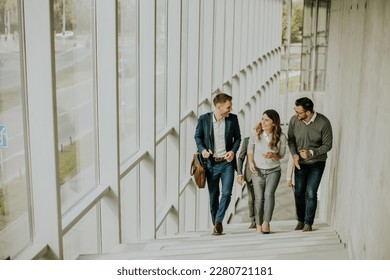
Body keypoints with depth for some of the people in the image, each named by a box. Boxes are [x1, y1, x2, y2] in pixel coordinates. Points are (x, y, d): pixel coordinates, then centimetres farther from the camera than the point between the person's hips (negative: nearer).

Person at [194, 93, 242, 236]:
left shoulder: (233, 119, -1)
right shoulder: (204, 119, -5)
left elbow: (237, 137, 9)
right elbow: (198, 136, 8)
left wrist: (233, 151, -8)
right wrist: (202, 149, -10)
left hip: (227, 162, 0)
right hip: (211, 163, 0)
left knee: (226, 193, -11)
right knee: (213, 195, 8)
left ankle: (218, 221, 5)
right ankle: (215, 224, 22)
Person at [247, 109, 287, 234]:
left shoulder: (281, 137, -13)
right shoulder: (256, 134, -12)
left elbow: (282, 154, 1)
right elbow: (250, 149, 4)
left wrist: (273, 155, -21)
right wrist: (251, 162, -11)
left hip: (273, 170, -1)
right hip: (258, 170, 1)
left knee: (269, 194, -21)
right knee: (259, 198, 4)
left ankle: (266, 222, -11)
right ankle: (258, 225, 17)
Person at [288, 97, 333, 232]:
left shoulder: (323, 123, -22)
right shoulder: (294, 120, -14)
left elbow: (327, 145, -12)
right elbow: (291, 139, 3)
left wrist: (311, 153, -26)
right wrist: (294, 154, -12)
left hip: (317, 163, -3)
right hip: (300, 162, 3)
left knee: (311, 194, -7)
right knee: (299, 193, 10)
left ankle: (308, 223, 9)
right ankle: (300, 221, 30)